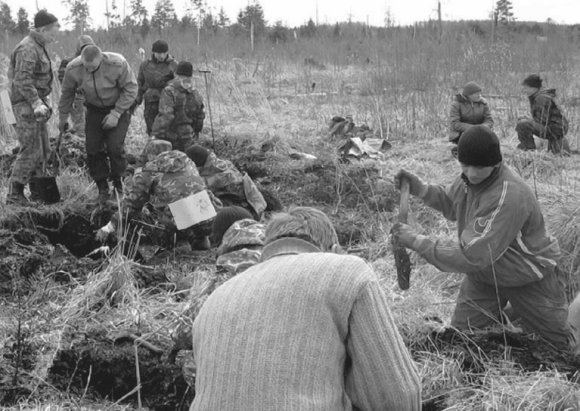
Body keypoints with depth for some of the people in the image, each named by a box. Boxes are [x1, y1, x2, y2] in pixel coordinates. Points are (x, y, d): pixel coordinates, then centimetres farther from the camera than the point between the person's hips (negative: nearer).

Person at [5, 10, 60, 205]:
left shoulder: (39, 47, 15)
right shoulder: (27, 48, -17)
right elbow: (22, 80, -26)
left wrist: (43, 102, 21)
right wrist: (36, 103, -32)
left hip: (36, 103, 10)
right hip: (26, 104, -10)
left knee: (42, 147, 14)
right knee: (30, 149, -11)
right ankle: (14, 195, -5)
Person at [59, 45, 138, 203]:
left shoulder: (118, 64, -28)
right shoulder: (73, 69, -20)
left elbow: (131, 89, -17)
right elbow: (67, 93, -2)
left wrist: (116, 113, -20)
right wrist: (63, 117, 7)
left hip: (118, 108, -3)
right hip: (94, 110, 3)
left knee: (115, 147, -13)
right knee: (93, 148, -3)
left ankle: (118, 183, 10)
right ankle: (102, 188, 11)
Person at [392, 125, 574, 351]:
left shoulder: (509, 197, -38)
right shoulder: (470, 177, -14)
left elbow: (473, 255, -38)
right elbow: (452, 206, 8)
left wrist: (417, 242, -36)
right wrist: (421, 189, -9)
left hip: (528, 280, -6)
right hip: (483, 276, 6)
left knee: (560, 344, 13)